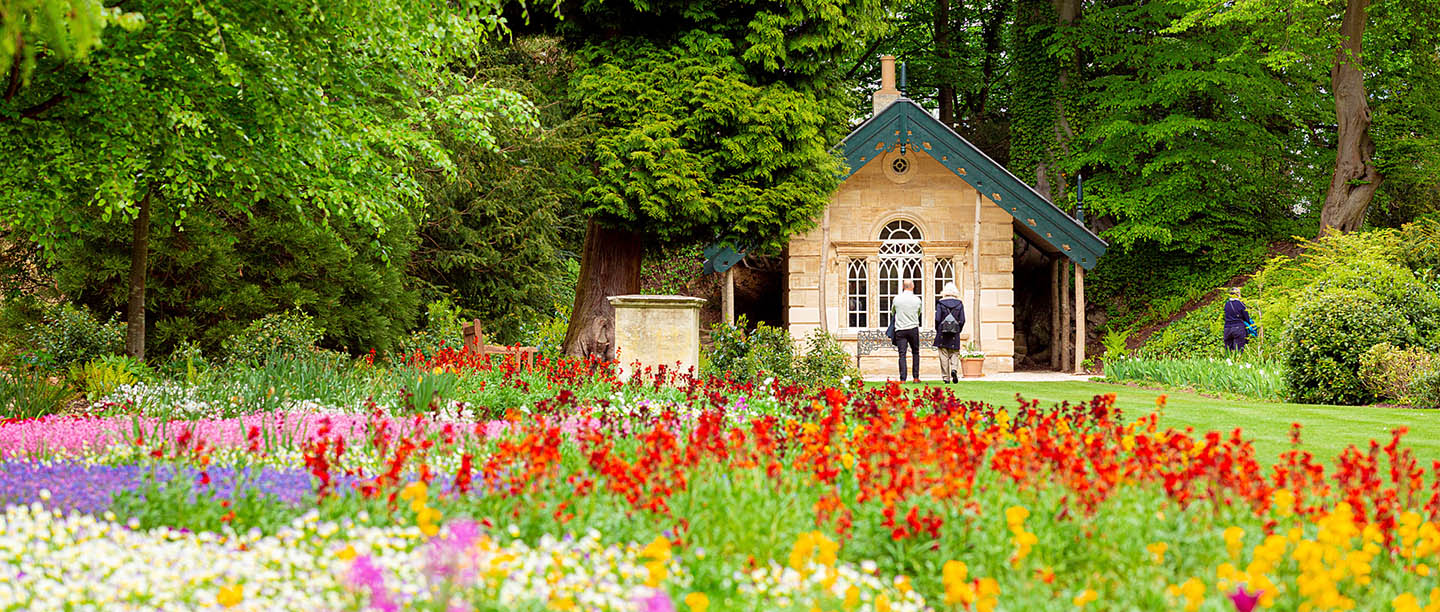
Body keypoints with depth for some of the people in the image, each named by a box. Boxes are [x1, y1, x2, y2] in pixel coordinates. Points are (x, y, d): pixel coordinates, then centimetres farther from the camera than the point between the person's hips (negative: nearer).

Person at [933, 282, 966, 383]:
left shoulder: (940, 303, -4)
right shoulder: (959, 303, 1)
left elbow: (937, 319, -7)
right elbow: (962, 320, 0)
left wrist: (938, 330, 6)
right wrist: (958, 330, 13)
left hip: (942, 333, -1)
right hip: (955, 335, 1)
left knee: (944, 356, 4)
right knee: (954, 354, 10)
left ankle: (946, 377, 3)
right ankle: (954, 369, -17)